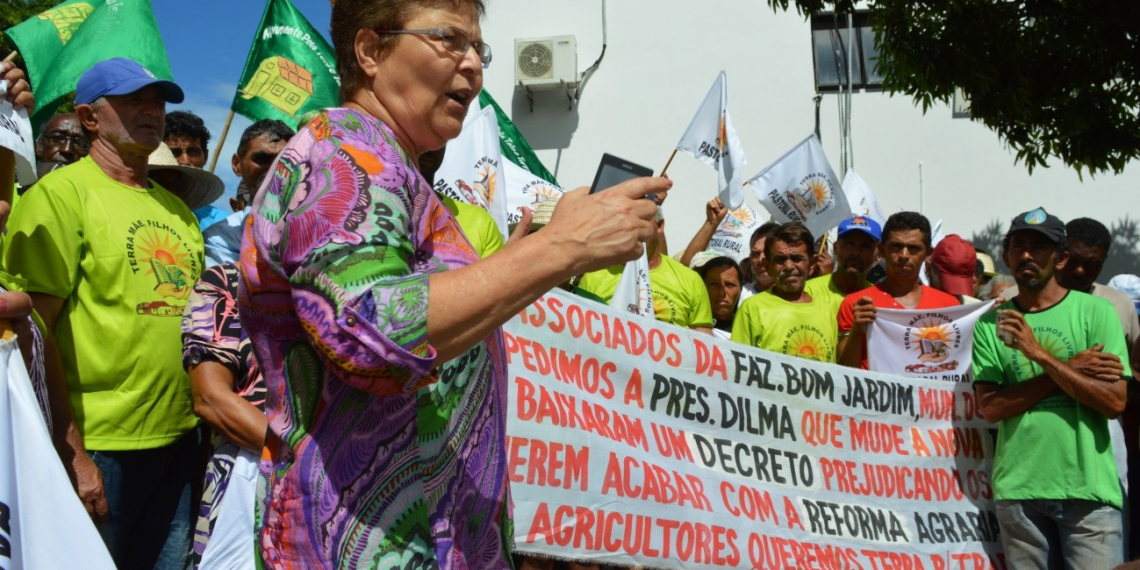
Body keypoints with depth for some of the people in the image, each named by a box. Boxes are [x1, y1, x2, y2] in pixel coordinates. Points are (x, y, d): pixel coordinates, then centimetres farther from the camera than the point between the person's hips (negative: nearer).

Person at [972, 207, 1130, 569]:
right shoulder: (991, 324, 6)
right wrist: (1069, 370, -10)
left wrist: (1041, 356, -15)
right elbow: (990, 408, -5)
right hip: (1017, 487, 2)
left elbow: (1115, 402, -8)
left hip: (1088, 486, -2)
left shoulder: (1096, 312, 1)